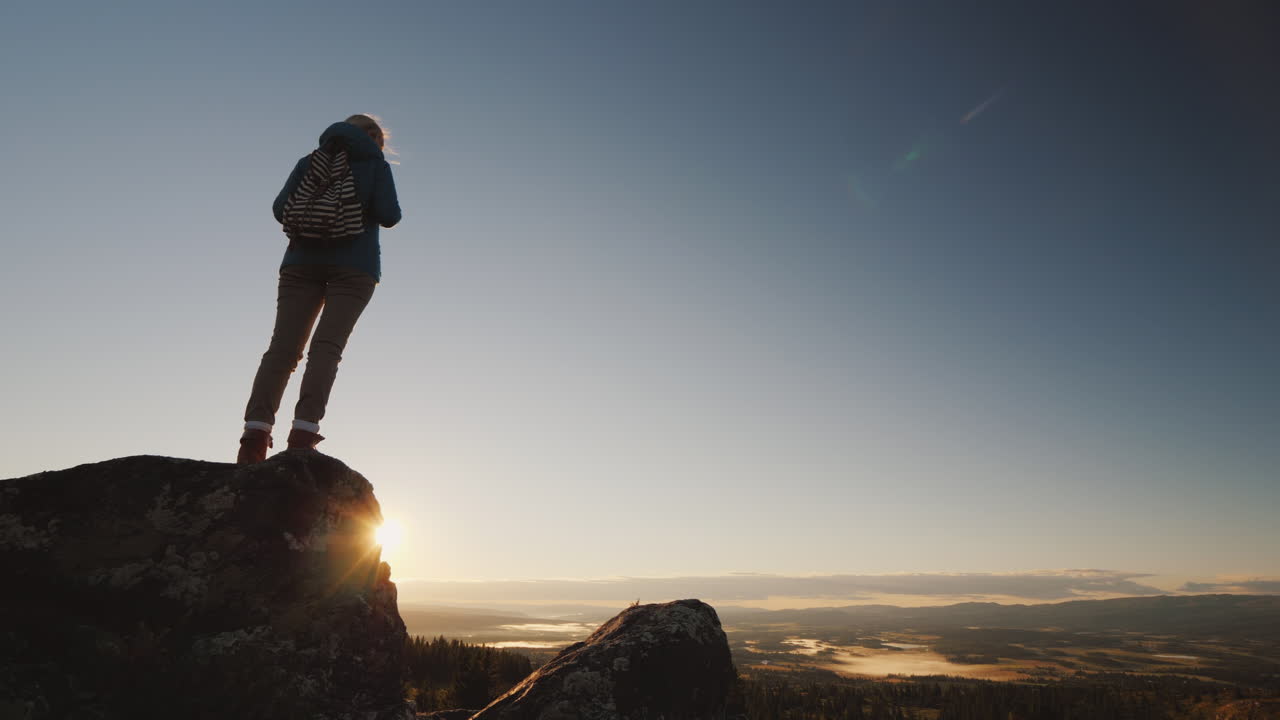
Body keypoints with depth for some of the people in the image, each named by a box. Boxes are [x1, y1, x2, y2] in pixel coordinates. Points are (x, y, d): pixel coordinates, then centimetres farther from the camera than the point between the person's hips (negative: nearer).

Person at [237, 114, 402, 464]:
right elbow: (389, 216, -2)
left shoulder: (310, 161, 19)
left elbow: (280, 209, 9)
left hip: (302, 262, 3)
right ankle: (304, 430, -23)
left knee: (283, 347, -4)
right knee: (327, 347, -11)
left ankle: (255, 431, -15)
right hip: (355, 266, -3)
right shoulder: (376, 163, 10)